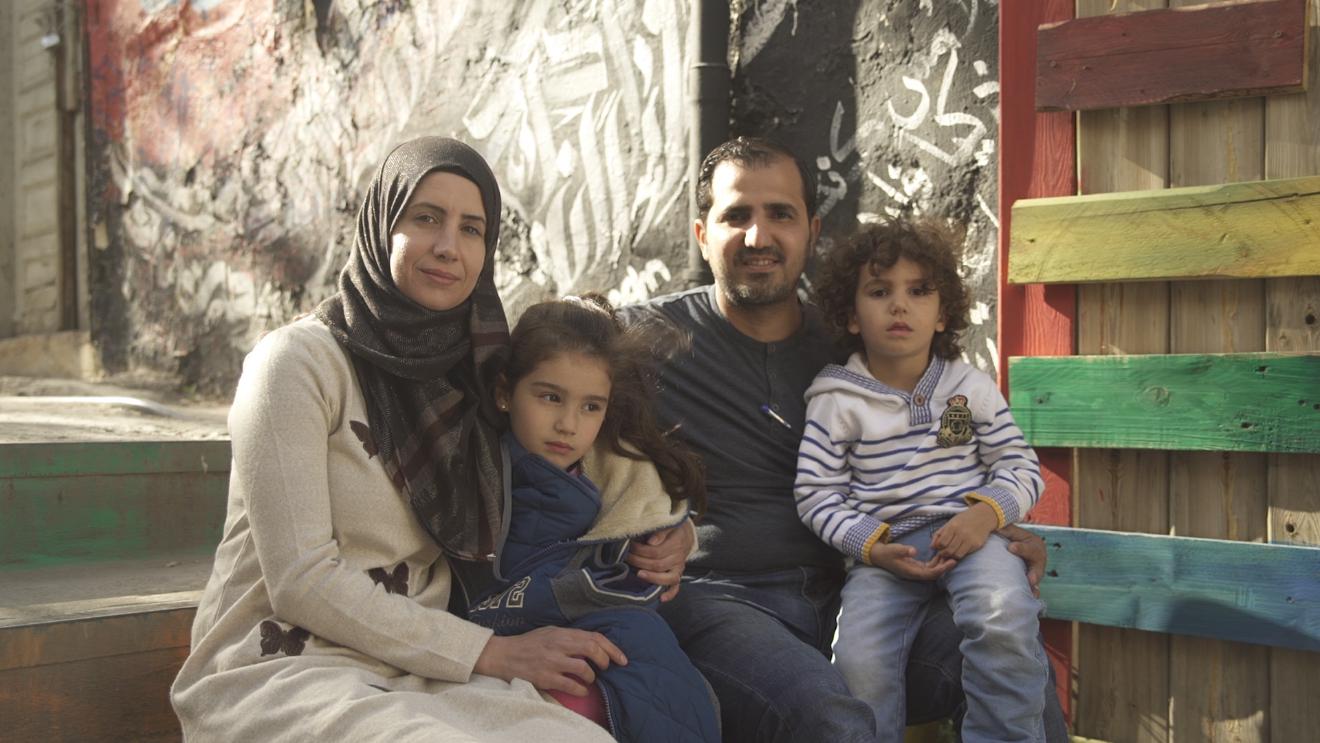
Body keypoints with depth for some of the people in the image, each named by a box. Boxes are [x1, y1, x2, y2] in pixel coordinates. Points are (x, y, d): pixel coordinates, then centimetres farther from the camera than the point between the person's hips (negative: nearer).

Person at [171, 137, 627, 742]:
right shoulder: (298, 361, -7)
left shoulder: (466, 372, 12)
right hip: (278, 669, -6)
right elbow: (300, 582, -14)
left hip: (415, 679, 6)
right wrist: (491, 652, -13)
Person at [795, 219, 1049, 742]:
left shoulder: (972, 387, 6)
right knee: (859, 665, -23)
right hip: (882, 547, 0)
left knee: (1002, 619, -32)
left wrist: (986, 513, -13)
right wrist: (873, 547, -14)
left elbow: (1020, 465, 7)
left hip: (967, 532, 0)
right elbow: (817, 495, -1)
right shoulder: (836, 401, 1)